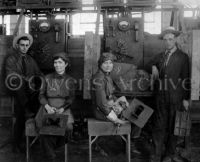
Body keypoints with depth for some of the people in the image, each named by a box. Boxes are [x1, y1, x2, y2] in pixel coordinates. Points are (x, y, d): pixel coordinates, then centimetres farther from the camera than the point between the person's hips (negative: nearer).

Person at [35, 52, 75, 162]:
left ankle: (55, 143, 3)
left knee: (68, 126, -29)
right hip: (48, 106, 1)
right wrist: (48, 107, -11)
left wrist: (61, 109, -13)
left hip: (63, 108, 0)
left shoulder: (69, 80, 9)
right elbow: (41, 95, 8)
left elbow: (71, 98, 3)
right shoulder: (47, 78, 10)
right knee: (42, 125, -28)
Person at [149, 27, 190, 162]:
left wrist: (186, 99, -5)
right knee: (159, 126, 4)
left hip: (176, 98, -3)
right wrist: (153, 68, 0)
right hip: (161, 96, 3)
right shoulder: (160, 56, 12)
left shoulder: (183, 57, 1)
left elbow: (186, 79, -2)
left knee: (173, 126, 7)